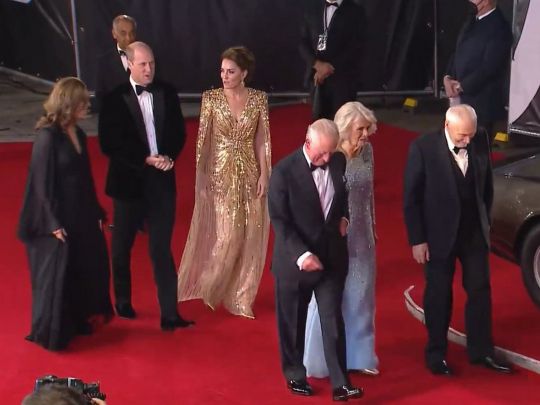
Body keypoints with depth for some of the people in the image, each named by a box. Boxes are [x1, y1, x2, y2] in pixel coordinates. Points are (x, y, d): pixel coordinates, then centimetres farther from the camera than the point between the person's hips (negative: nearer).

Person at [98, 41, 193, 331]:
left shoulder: (166, 93, 1)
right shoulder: (115, 99, -9)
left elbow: (178, 132, 7)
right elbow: (109, 145, -11)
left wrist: (169, 157, -11)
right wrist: (146, 160, -17)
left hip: (162, 180, 2)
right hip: (129, 181, -2)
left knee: (162, 249, 3)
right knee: (122, 247, 15)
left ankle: (169, 314, 5)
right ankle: (123, 302, 36)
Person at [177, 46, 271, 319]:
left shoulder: (258, 99, 0)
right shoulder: (212, 98, -4)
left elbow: (261, 141, 2)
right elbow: (203, 139, -3)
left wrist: (263, 175, -4)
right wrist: (201, 176, -6)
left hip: (249, 175, 2)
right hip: (221, 175, -2)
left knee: (249, 238, 5)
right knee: (227, 236, -5)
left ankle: (240, 297, 20)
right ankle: (207, 286, 17)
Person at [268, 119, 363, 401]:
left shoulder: (338, 161, -2)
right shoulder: (284, 171, -17)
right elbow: (279, 220, -16)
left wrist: (343, 216, 1)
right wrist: (301, 254, -26)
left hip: (332, 257, 3)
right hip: (295, 259, -3)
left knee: (333, 320, 3)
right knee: (293, 323, 12)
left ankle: (340, 384, 7)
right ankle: (294, 375, 31)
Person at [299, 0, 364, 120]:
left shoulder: (354, 11, 0)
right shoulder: (312, 12, 12)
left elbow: (354, 47, -7)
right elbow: (303, 44, 8)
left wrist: (331, 68, -12)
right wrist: (317, 64, -10)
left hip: (342, 77, -3)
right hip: (317, 76, 4)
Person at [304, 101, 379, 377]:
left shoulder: (367, 150, 0)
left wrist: (373, 225, 16)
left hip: (361, 235, 6)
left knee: (360, 296, 15)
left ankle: (358, 355, 32)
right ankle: (321, 359, 24)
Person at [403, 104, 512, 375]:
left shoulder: (480, 141, -6)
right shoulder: (423, 148, -18)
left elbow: (487, 184, 8)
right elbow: (411, 198, -13)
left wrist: (485, 219, 9)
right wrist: (417, 240, -13)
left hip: (474, 232, 4)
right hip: (439, 234, -4)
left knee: (480, 290, 10)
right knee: (438, 295, 9)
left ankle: (481, 351, 24)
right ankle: (436, 354, 24)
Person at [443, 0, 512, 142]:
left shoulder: (499, 27, -15)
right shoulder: (472, 21, 11)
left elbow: (488, 68, -20)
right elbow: (458, 53, 15)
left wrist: (460, 86, -14)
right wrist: (448, 77, -2)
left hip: (481, 101, -7)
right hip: (460, 98, 7)